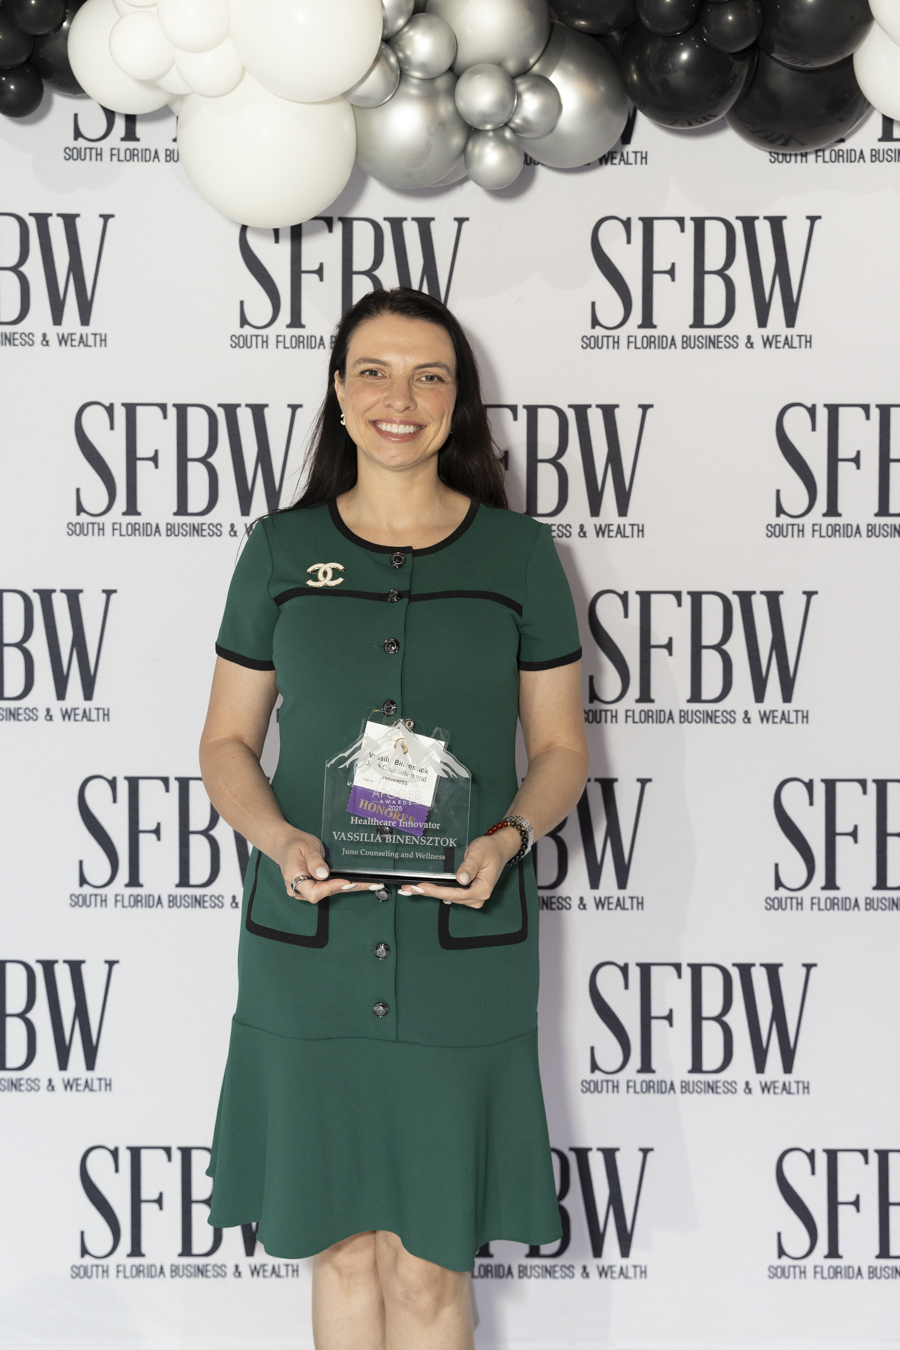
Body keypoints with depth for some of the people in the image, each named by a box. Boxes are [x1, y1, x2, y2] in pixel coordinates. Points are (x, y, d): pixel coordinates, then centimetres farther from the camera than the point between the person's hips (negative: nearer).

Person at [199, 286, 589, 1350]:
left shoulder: (518, 553, 5)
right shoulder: (281, 548, 6)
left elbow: (561, 748, 8)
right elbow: (226, 743, 9)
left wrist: (508, 837, -12)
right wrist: (280, 840, -11)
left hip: (464, 944, -1)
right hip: (309, 943, 1)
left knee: (429, 1264, 3)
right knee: (341, 1245, 8)